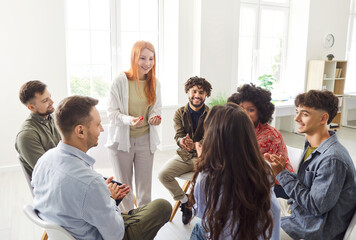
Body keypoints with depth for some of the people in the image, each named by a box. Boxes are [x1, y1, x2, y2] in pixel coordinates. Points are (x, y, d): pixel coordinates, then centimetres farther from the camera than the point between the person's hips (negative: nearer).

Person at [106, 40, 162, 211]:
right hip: (122, 139, -3)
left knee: (145, 186, 10)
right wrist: (128, 120, -27)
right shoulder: (121, 81, -12)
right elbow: (112, 111, -10)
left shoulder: (154, 83, 2)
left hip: (145, 139, 3)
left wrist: (154, 117, -10)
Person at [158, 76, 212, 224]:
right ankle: (184, 201, 6)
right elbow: (178, 135, -6)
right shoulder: (180, 113, 4)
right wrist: (182, 141, -33)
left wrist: (194, 145, -36)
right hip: (184, 156, 3)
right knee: (163, 174, -18)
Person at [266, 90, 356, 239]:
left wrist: (282, 174, -22)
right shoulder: (311, 144, 2)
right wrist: (283, 169, -10)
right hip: (297, 208, 9)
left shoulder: (333, 160, -28)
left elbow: (316, 206, -25)